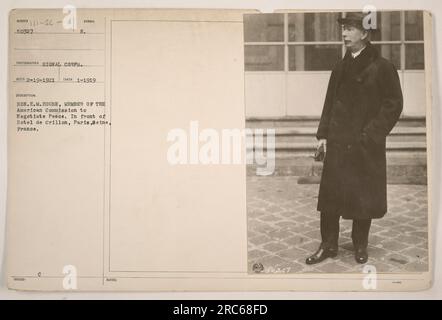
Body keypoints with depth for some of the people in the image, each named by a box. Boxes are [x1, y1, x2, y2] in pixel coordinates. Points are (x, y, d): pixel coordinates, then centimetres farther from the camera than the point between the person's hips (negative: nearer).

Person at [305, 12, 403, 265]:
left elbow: (394, 104, -7)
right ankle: (329, 245, 16)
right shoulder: (341, 68, 12)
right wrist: (323, 134, 5)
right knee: (330, 195, 4)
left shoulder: (382, 67, -4)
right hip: (337, 143, 4)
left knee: (364, 197, 6)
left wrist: (371, 135, -12)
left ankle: (361, 246, 23)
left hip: (366, 146, -4)